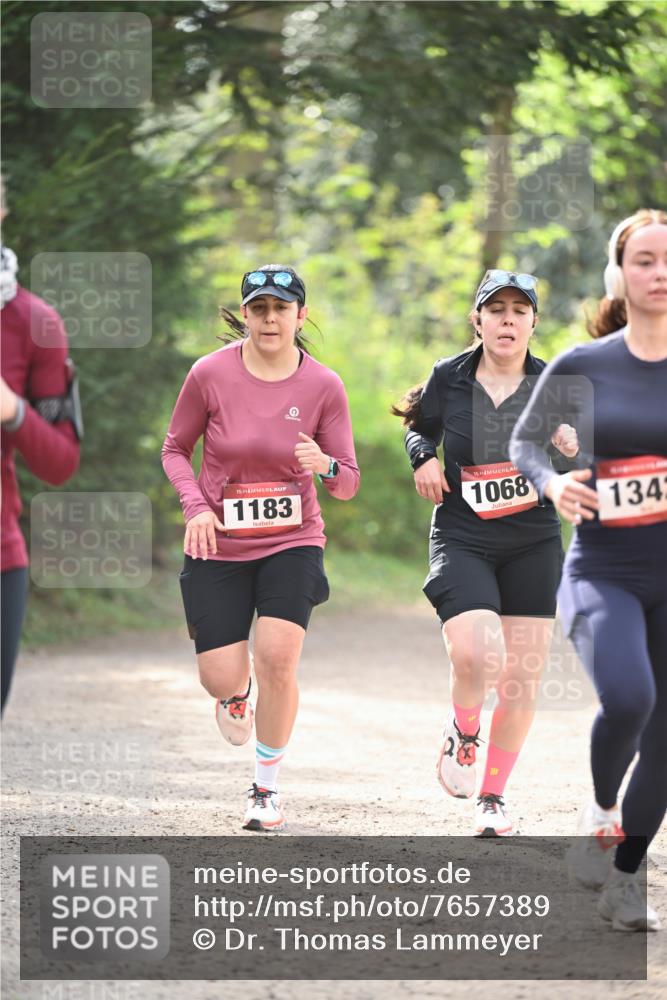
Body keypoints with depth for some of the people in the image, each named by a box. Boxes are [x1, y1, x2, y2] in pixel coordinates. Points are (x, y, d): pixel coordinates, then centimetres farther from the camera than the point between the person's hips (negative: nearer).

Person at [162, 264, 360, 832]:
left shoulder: (323, 386, -7)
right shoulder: (210, 374, -9)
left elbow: (348, 485, -3)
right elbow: (175, 449, 5)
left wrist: (325, 465, -26)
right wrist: (195, 506, -12)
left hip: (292, 542, 0)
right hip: (218, 547, 0)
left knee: (278, 659, -19)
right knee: (222, 679, -5)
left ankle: (266, 790, 1)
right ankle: (237, 693, 38)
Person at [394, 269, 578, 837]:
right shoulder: (449, 379, -2)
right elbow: (419, 426, 17)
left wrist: (569, 451, -20)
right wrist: (425, 456, -4)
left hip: (533, 544, 2)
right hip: (462, 540, -2)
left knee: (522, 677, 3)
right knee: (477, 657, -23)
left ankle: (493, 797, 22)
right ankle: (462, 735, 11)